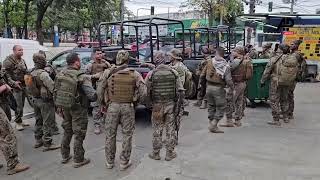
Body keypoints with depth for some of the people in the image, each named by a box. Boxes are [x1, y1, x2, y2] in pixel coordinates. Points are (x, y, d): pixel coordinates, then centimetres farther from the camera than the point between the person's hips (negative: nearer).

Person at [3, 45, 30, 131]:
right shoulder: (9, 60, -13)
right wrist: (13, 82, -18)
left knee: (22, 104, 14)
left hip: (23, 85, 8)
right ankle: (18, 122, 5)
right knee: (18, 105, -7)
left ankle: (20, 120, 26)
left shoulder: (22, 60, 14)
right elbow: (6, 73, -17)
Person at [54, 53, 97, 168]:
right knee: (79, 135, 7)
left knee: (67, 132, 23)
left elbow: (56, 92, 6)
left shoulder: (60, 75, -1)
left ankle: (65, 156, 33)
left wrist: (59, 107, 15)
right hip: (78, 109, -6)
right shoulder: (82, 77, -21)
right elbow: (92, 96, -26)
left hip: (64, 107, 6)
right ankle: (78, 160, 16)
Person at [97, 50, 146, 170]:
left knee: (110, 135, 13)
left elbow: (100, 90, -2)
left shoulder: (108, 73, -4)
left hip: (112, 106, 1)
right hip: (128, 107, 0)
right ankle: (124, 162, 17)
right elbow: (143, 92, -6)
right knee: (127, 135, 10)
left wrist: (103, 104, 13)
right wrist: (136, 102, 10)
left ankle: (109, 162, 24)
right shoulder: (134, 74, -4)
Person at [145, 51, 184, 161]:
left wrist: (149, 103, 9)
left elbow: (146, 91, -6)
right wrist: (178, 104, 6)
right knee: (170, 129, 10)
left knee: (157, 130, 9)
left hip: (157, 105, -1)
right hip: (171, 104, 2)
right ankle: (170, 153, 18)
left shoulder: (151, 74, -8)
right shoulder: (173, 73, -2)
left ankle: (156, 153, 19)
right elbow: (181, 91, -3)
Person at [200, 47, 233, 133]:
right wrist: (232, 87, 3)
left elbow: (202, 76, 3)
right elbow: (228, 80, -15)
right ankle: (213, 124, 0)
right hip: (219, 88, -4)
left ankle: (211, 123, 25)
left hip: (209, 87, 4)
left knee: (211, 106, 19)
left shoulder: (210, 62, 0)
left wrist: (202, 81, 22)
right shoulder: (225, 66, -9)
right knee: (220, 108, 8)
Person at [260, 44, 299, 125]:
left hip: (276, 82, -6)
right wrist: (291, 81, 22)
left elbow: (267, 71, -11)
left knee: (274, 101, 2)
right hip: (288, 83, 6)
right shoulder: (294, 60, 1)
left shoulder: (275, 59, -14)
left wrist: (263, 81, -2)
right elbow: (296, 72, 9)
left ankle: (276, 120, 2)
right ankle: (285, 117, 31)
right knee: (284, 100, 22)